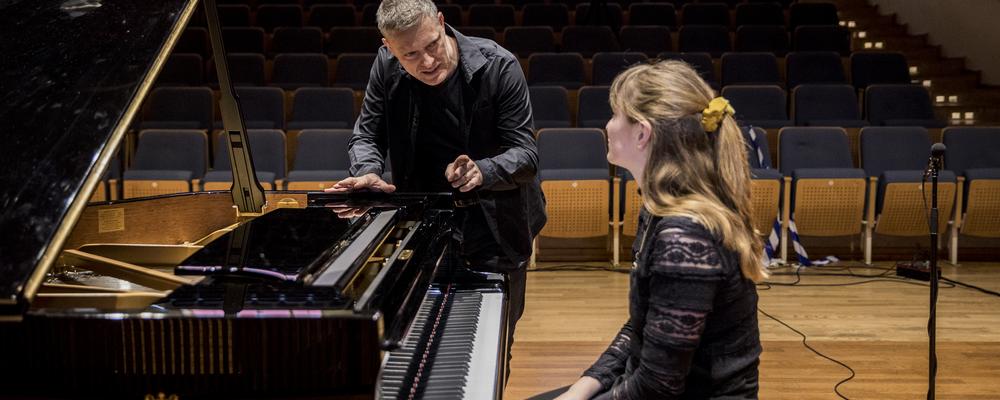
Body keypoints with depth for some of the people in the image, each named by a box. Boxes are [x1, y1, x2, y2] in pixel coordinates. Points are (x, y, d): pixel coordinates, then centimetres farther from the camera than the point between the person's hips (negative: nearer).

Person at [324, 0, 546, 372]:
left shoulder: (499, 67, -20)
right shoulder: (388, 66, -9)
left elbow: (525, 152, -20)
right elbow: (367, 133, 0)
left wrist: (481, 173, -41)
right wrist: (368, 172, -22)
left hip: (495, 226, -2)